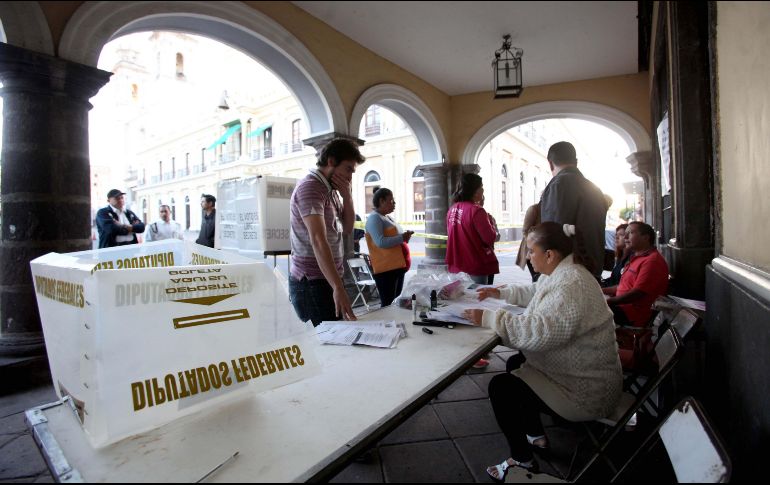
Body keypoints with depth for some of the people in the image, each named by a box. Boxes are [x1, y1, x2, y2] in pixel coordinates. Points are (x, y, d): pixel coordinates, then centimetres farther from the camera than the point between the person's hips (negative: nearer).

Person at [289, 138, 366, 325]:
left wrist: (347, 196, -2)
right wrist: (338, 288, -36)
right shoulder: (310, 187, -15)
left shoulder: (330, 190, 14)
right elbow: (318, 240, -28)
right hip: (312, 283, -9)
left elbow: (347, 229, 14)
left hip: (327, 280, 9)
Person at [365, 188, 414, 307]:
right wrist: (402, 238, -14)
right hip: (386, 269, -10)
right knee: (388, 305, -8)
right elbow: (380, 242, -21)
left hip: (397, 266, 10)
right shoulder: (374, 218, -9)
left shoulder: (386, 218, 20)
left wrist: (404, 238, 10)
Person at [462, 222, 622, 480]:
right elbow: (534, 293, 23)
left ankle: (522, 460, 11)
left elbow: (539, 331, -39)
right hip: (580, 371, 10)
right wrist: (501, 292, 14)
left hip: (586, 391, -10)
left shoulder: (571, 285, -30)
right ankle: (536, 435, 35)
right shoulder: (562, 272, 3)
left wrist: (489, 318, -34)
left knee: (500, 387, -10)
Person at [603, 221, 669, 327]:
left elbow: (637, 293, -22)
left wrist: (607, 301, -17)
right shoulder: (637, 258, 19)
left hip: (634, 316, -10)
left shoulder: (652, 261, -15)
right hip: (623, 307, 10)